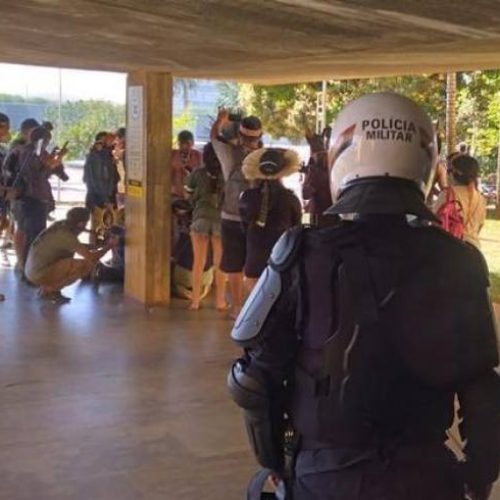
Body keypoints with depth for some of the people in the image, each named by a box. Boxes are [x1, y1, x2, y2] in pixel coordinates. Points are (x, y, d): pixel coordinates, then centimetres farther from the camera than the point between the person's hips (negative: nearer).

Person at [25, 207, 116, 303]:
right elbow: (91, 257, -18)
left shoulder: (59, 226, 4)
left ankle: (46, 287, 15)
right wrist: (108, 246, -2)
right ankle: (49, 290, -4)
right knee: (86, 265, -14)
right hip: (40, 274, -9)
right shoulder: (67, 236, -19)